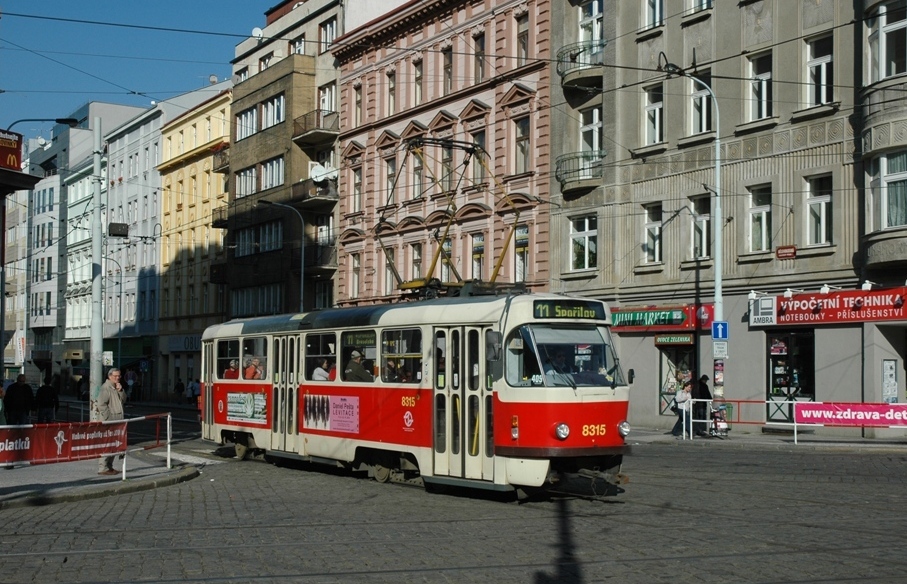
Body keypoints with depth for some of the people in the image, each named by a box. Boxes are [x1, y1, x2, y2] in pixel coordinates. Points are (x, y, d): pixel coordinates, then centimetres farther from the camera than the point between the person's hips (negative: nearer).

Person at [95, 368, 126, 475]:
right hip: (107, 422, -10)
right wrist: (108, 418, -18)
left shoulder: (116, 387, 17)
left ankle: (109, 466, 22)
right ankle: (103, 468, -9)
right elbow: (101, 404, -19)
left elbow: (123, 400, 15)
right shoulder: (105, 388, -12)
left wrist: (120, 390, -2)